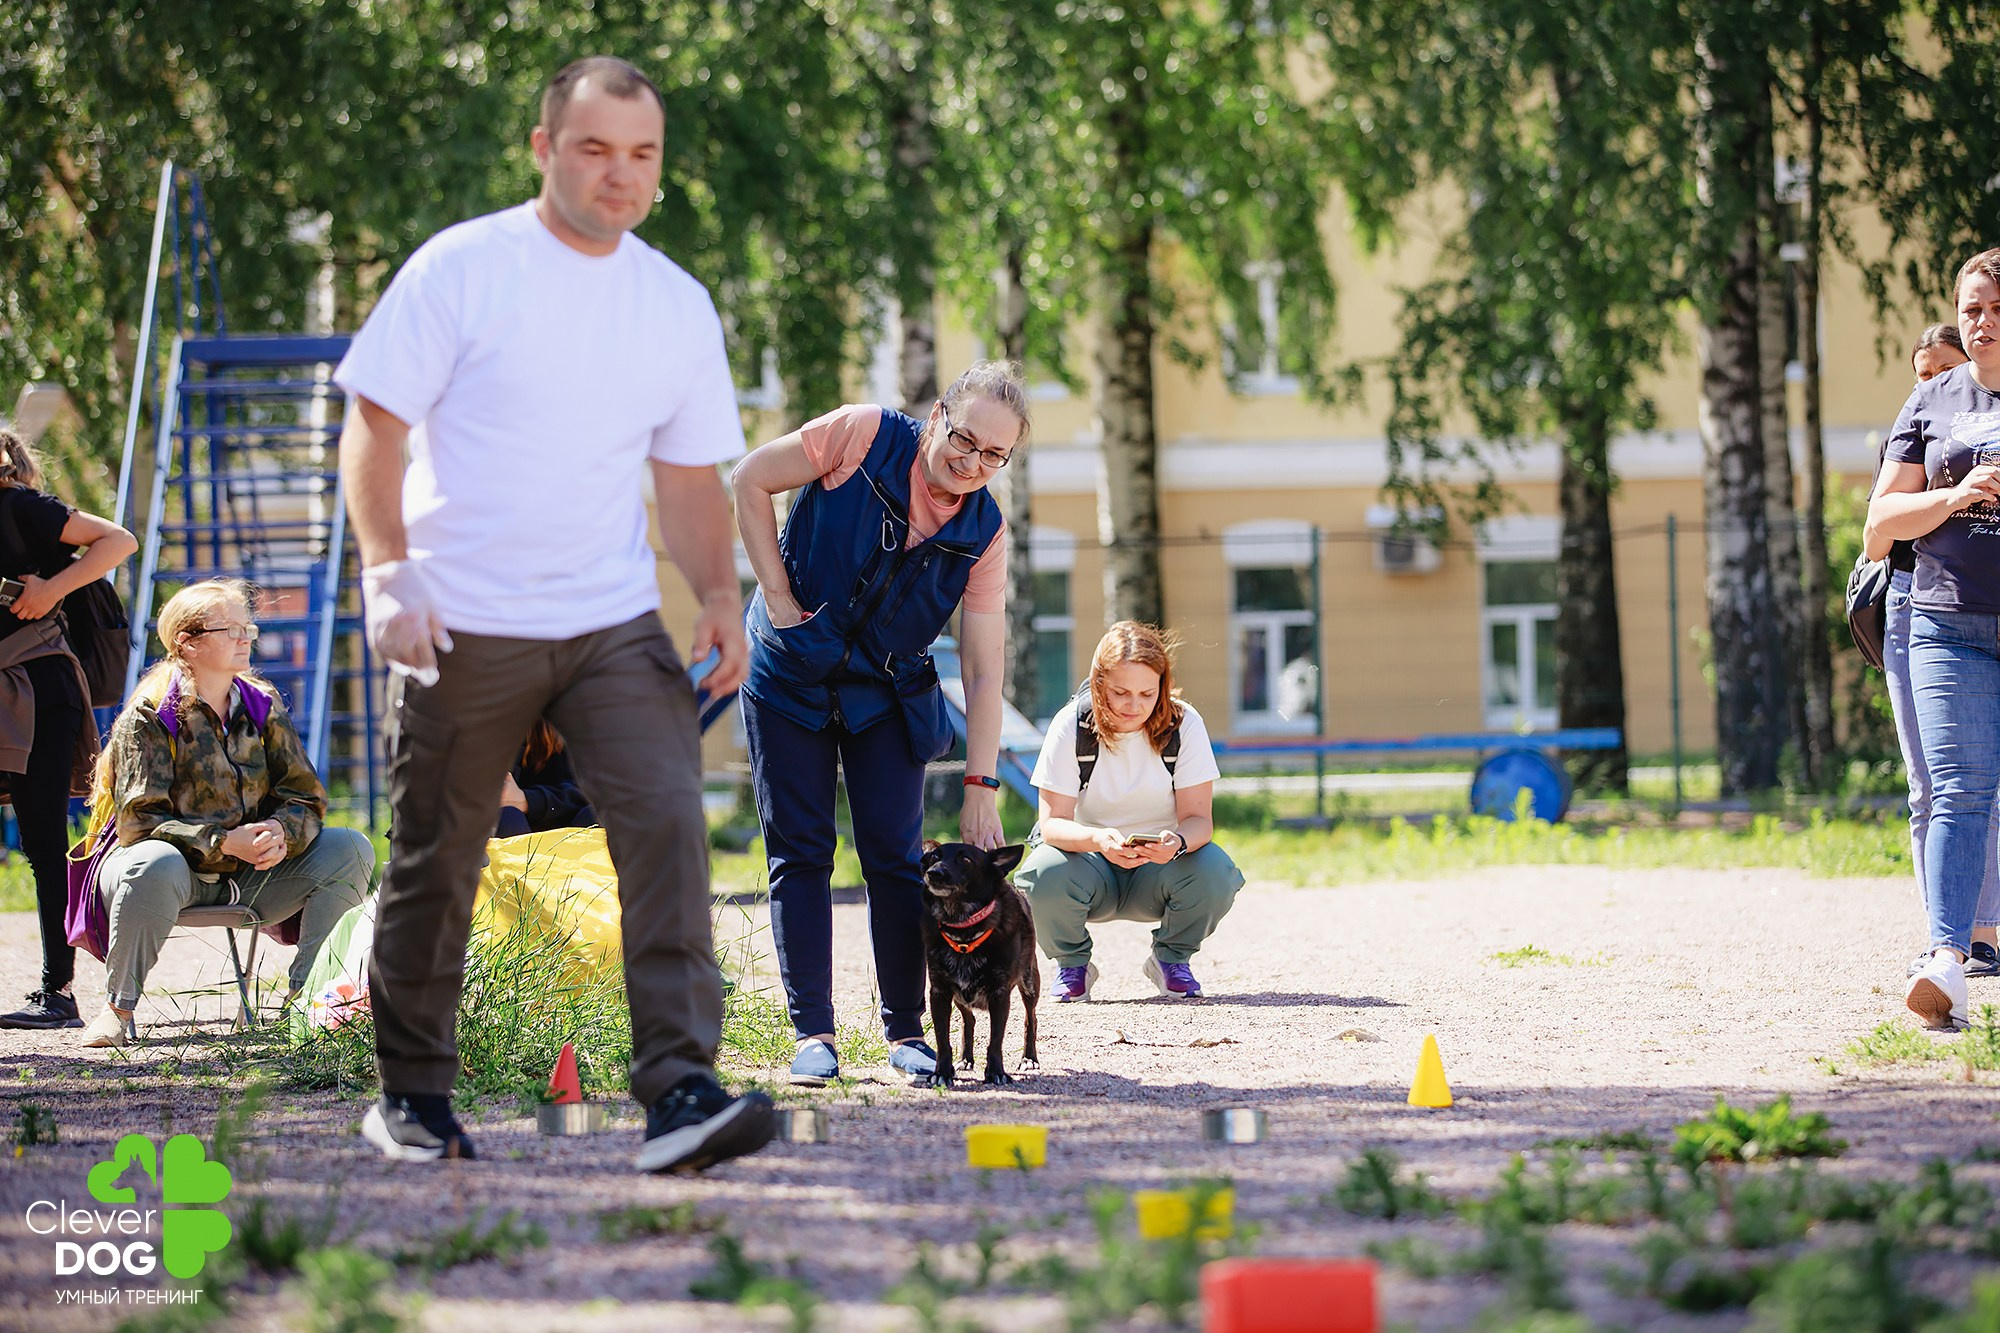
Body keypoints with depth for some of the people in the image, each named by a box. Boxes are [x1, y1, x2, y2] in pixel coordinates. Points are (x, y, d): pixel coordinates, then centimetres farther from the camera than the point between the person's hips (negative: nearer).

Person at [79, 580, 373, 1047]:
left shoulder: (263, 707, 5)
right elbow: (140, 821, -17)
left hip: (245, 877, 5)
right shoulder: (148, 718, -10)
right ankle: (118, 1006, -22)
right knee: (156, 865, -41)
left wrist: (280, 832, -21)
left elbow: (304, 798, 3)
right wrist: (227, 842, -29)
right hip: (180, 870, -5)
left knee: (350, 850, -13)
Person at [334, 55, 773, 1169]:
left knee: (670, 825, -15)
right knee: (436, 864, 6)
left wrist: (720, 594, 0)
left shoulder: (680, 305, 9)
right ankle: (413, 1096, 24)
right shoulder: (462, 270, -5)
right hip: (467, 626, -3)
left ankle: (679, 1093, -19)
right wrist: (390, 574, -17)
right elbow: (376, 426, -5)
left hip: (617, 624, 3)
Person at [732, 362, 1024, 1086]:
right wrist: (779, 599, -12)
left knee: (896, 856, -2)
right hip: (790, 671, -2)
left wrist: (982, 787, -14)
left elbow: (983, 671, -9)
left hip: (887, 693, 2)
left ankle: (907, 1032, 8)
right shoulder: (866, 436, -17)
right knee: (800, 853, -2)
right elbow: (750, 480, -9)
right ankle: (813, 1033, 1)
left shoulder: (984, 533, -9)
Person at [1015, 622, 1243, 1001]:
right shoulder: (1071, 725, -15)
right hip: (1093, 864, -1)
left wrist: (1177, 843, -41)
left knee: (1214, 872, -31)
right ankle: (1072, 964, 0)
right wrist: (1098, 839, -41)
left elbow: (1198, 819, -15)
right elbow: (1053, 822, -19)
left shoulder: (1184, 724, -13)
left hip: (1159, 870, 1)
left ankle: (1171, 960, 1)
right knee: (1044, 876, -34)